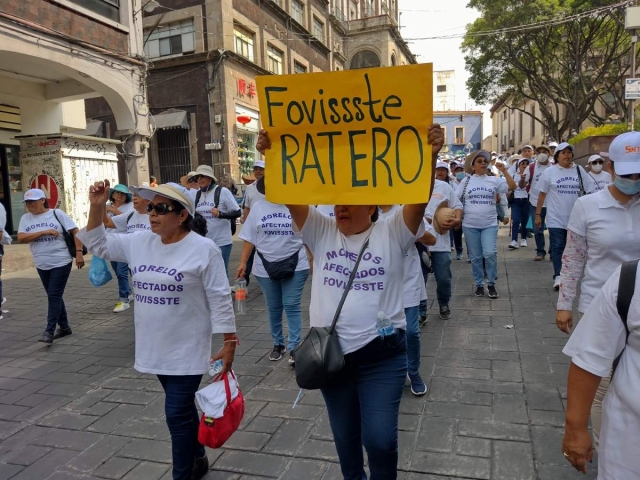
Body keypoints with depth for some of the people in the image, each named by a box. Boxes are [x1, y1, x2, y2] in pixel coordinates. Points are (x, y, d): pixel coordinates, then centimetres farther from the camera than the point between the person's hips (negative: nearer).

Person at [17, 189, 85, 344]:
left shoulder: (57, 213, -6)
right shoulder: (25, 218, 4)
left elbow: (75, 232, -7)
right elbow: (21, 238, -9)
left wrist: (79, 253, -15)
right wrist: (44, 232, -18)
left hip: (61, 262, -5)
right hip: (41, 265, 5)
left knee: (54, 296, -6)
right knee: (54, 296, 13)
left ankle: (49, 331, -2)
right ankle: (64, 327, 26)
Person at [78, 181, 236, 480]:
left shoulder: (203, 249, -16)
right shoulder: (139, 242, 2)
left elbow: (220, 299, -14)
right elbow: (99, 245, 11)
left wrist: (229, 343, -14)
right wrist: (97, 207, -3)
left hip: (187, 349, -6)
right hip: (156, 348, 7)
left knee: (177, 414, -2)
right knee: (182, 407, 21)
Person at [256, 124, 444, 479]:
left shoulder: (392, 233, -5)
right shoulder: (321, 231, 1)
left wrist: (430, 155, -34)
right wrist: (271, 156, -23)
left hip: (381, 355, -3)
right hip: (330, 353, 3)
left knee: (380, 439, 0)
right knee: (344, 436, 20)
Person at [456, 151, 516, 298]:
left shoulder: (494, 180, 4)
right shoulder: (466, 181, 3)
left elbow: (512, 187, -4)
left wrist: (504, 171, -12)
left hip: (490, 224, 0)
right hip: (470, 225, 0)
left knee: (490, 254, -12)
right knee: (475, 257, 6)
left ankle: (491, 284, 7)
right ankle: (479, 284, 21)